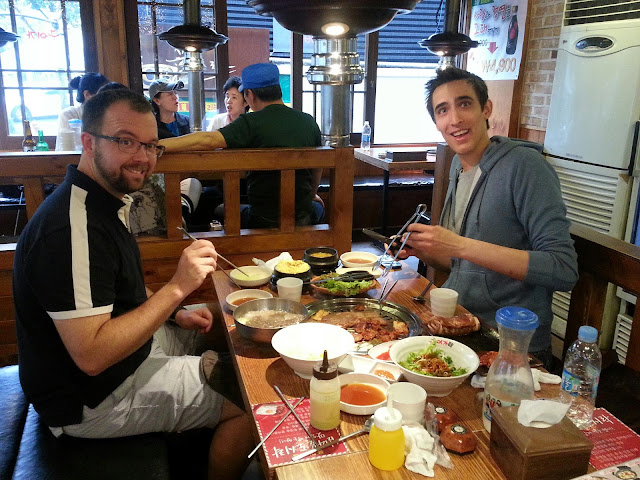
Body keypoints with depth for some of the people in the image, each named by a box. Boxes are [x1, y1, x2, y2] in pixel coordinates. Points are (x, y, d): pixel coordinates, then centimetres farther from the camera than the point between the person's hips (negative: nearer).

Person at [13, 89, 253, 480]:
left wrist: (174, 315, 2)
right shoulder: (73, 228, -30)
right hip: (90, 401, -10)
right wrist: (177, 288, -32)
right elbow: (91, 356, -32)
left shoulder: (109, 201, 3)